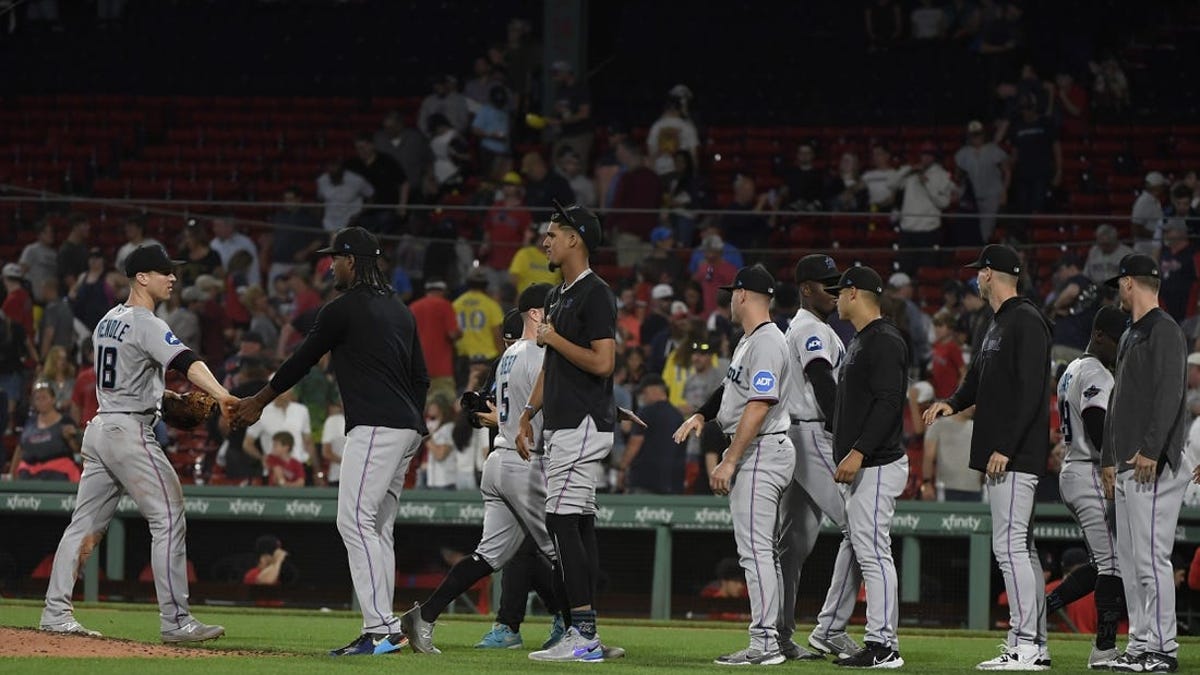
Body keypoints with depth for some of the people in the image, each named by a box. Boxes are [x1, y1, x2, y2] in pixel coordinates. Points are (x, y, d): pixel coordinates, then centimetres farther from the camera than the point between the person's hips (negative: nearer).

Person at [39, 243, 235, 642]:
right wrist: (221, 395, -44)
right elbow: (185, 361, -29)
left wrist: (160, 394, 13)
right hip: (130, 430, -9)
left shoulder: (107, 321, 15)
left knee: (87, 522, 11)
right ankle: (175, 621, -11)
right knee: (168, 518, -8)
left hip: (99, 428, 9)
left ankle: (56, 613, 11)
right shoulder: (146, 324, -13)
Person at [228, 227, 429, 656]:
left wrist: (257, 403, 13)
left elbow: (302, 362, 1)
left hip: (374, 427, -10)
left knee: (355, 521, -13)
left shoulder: (343, 308, -5)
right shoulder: (399, 311, 21)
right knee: (378, 528, 10)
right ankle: (380, 631, 6)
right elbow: (420, 377, 21)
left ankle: (382, 628, -23)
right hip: (406, 428, 10)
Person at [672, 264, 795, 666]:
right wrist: (701, 415, 10)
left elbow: (758, 406, -23)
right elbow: (732, 387, 27)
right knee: (762, 550, 12)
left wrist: (729, 462, -23)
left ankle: (764, 644, -15)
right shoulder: (751, 340, 17)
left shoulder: (766, 342, -17)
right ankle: (769, 637, 14)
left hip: (761, 451, -11)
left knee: (754, 549, -13)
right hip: (756, 453, 11)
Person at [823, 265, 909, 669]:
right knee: (866, 553, 10)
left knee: (872, 552, -12)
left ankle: (883, 646, -13)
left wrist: (858, 452, -27)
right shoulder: (860, 341, 20)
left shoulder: (884, 341, -13)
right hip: (863, 467, 11)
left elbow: (888, 402, -22)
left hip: (878, 466, -11)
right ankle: (879, 644, 12)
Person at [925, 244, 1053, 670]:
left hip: (1016, 457, -11)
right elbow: (979, 379, 25)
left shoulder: (1026, 322, -13)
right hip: (1003, 456, 11)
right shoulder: (998, 324, 19)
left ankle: (1025, 646, -14)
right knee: (1020, 546, 12)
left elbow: (1031, 392, -20)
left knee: (1009, 545, -12)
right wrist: (954, 403, 4)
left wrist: (1005, 447, -23)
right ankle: (1035, 644, 15)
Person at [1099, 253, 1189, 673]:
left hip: (1154, 466, -11)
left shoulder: (1164, 331, -9)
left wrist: (1151, 450, -26)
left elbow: (1169, 394, -20)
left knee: (1150, 556, -12)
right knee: (1130, 559, 10)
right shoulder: (1130, 336, 22)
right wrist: (1108, 458, 24)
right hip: (1127, 466, 11)